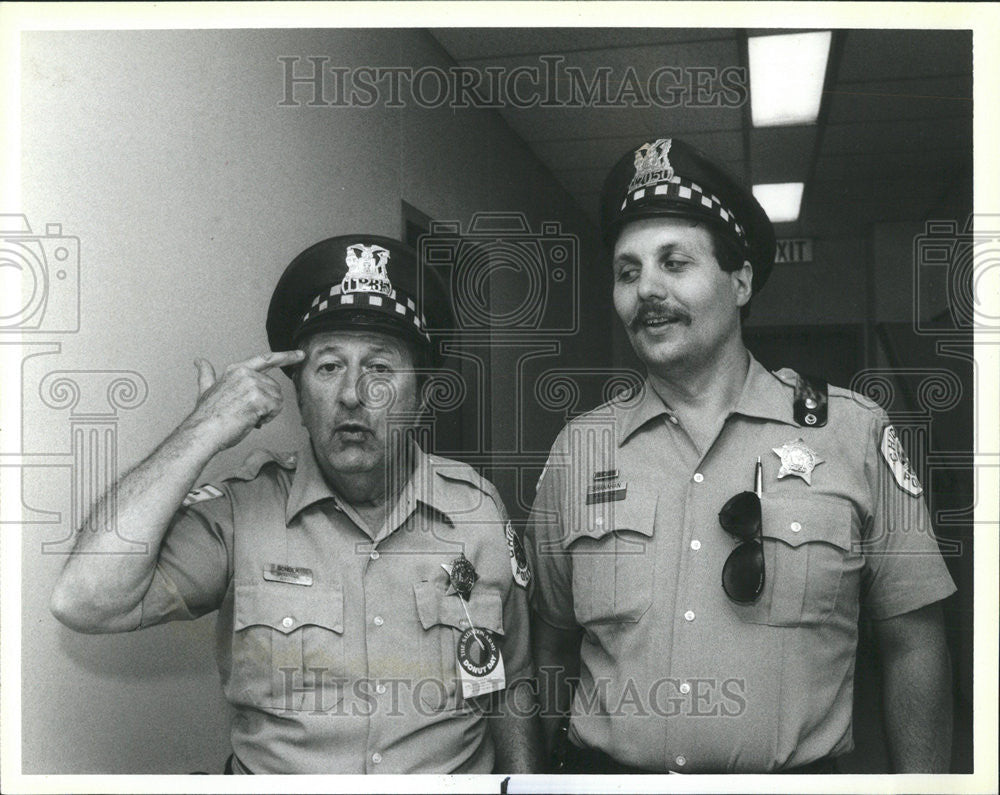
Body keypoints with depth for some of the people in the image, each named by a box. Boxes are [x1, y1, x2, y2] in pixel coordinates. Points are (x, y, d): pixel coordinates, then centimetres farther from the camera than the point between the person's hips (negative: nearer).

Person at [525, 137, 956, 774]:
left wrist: (921, 779, -8)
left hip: (797, 772, -1)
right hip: (603, 767, 1)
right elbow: (551, 637, 5)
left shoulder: (854, 432, -6)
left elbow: (912, 647, -4)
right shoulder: (577, 448, -1)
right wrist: (552, 760, 0)